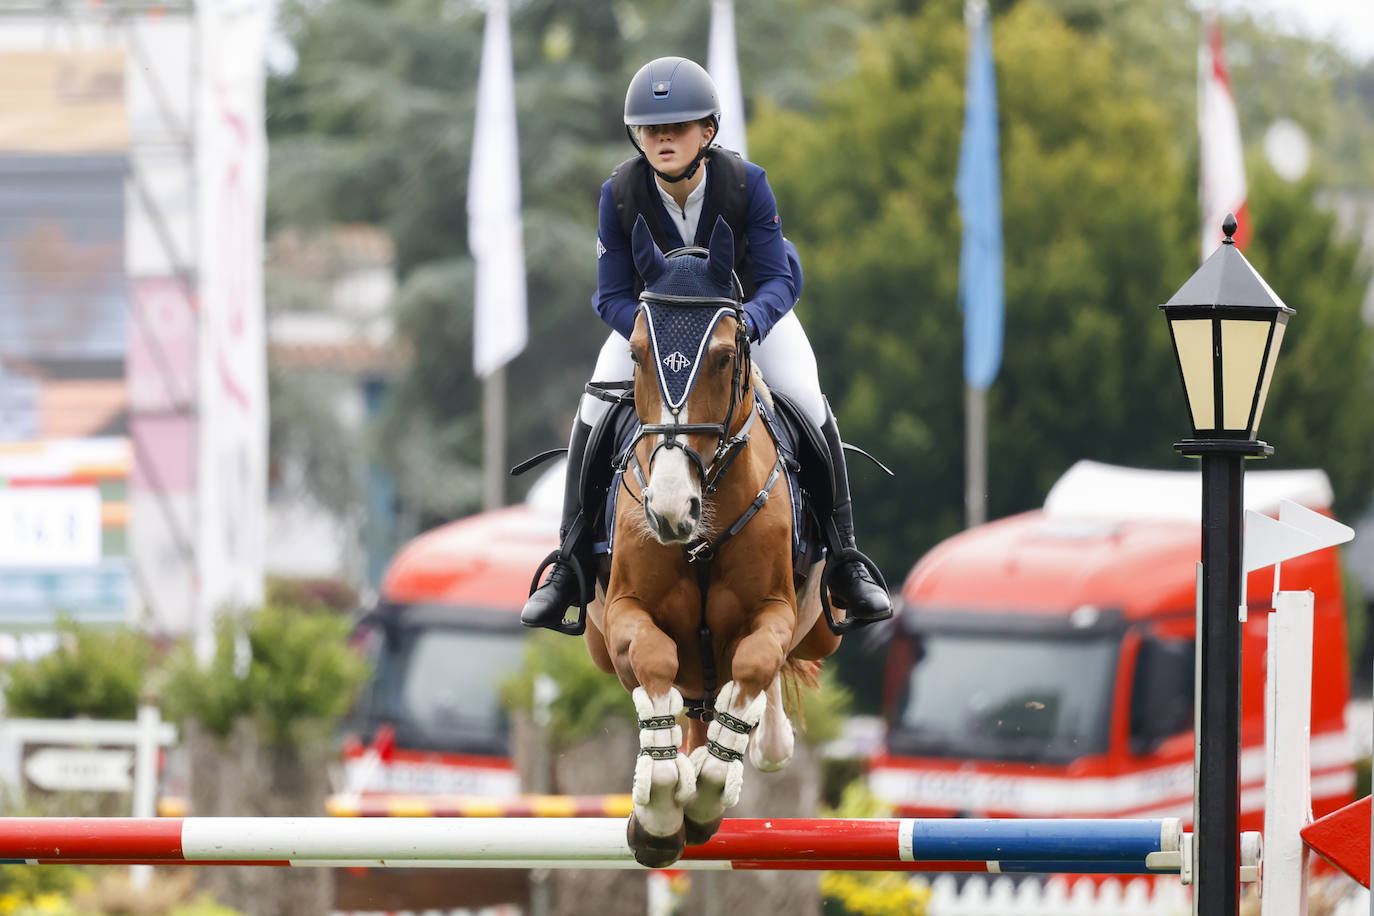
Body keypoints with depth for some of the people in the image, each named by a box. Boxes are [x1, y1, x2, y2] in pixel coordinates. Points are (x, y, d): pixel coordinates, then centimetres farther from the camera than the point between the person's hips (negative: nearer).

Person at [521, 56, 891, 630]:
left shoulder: (746, 183, -29)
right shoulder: (620, 194, -26)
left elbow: (777, 280, -24)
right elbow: (613, 296, -19)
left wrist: (746, 326, -47)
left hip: (750, 304, -1)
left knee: (809, 404, -19)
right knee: (595, 411, -16)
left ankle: (845, 564, -7)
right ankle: (571, 566, -4)